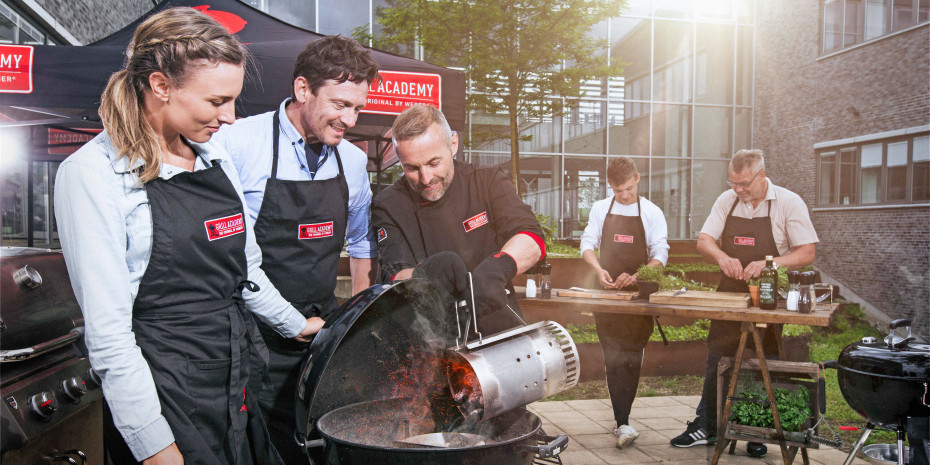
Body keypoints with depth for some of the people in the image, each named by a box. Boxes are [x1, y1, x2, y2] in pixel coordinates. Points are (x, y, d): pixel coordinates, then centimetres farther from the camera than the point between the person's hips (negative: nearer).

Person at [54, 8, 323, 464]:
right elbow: (108, 331, -16)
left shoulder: (216, 158, 6)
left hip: (238, 384, 6)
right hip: (165, 399, -6)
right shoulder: (92, 174, -14)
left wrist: (294, 324, 25)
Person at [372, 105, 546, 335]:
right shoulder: (388, 205, 3)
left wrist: (496, 268, -29)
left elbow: (533, 239, -8)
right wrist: (427, 273, -29)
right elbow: (395, 278, -6)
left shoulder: (488, 181, 5)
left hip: (500, 330, -1)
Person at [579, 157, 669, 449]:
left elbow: (660, 254, -3)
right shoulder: (600, 209, 7)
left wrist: (634, 277, -20)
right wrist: (599, 269, -15)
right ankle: (623, 423, 2)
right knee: (614, 359, -2)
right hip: (607, 293, 1)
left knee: (630, 358, -1)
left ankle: (621, 421, 6)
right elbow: (587, 244, 5)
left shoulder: (652, 213, 1)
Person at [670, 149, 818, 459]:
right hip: (729, 294, 3)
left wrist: (769, 264, -26)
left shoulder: (788, 203, -7)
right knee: (716, 359, 5)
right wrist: (722, 257, -21)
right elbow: (704, 240, 1)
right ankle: (706, 427, 16)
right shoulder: (727, 201, 4)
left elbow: (807, 253, -10)